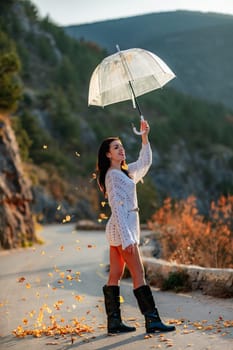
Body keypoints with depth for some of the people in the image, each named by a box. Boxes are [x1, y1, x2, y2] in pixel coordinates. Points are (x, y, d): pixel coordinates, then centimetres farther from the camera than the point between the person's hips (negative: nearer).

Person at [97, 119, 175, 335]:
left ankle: (114, 323, 10)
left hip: (119, 230, 9)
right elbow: (117, 208, -18)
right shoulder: (112, 175, -12)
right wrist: (127, 238, -23)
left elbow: (144, 163, 23)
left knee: (116, 275, 7)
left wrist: (145, 138, 11)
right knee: (138, 274, -8)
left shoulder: (124, 171, 15)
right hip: (122, 229, -9)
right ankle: (152, 321, -5)